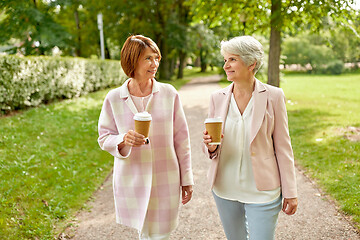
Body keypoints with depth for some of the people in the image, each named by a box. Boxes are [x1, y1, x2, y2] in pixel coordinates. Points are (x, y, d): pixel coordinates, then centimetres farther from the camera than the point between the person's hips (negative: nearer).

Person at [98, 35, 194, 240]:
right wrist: (123, 140, -19)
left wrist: (187, 180, 4)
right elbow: (104, 138, 4)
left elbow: (181, 138, 2)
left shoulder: (169, 94, -3)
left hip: (165, 181, 0)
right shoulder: (114, 99, -3)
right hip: (131, 182, 0)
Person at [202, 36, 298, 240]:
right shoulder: (218, 98, 1)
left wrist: (290, 192, -2)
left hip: (262, 191, -3)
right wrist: (210, 146, -17)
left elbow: (283, 146, -3)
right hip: (225, 189, 4)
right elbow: (210, 150, 7)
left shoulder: (273, 96, -7)